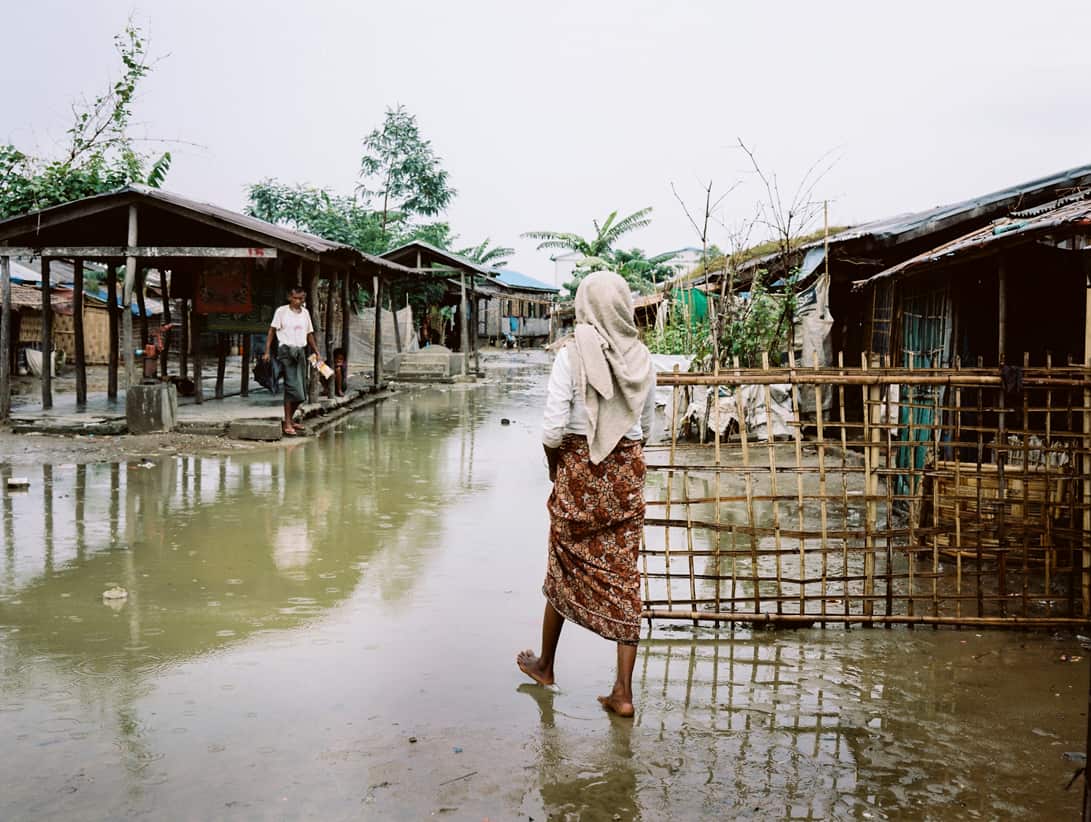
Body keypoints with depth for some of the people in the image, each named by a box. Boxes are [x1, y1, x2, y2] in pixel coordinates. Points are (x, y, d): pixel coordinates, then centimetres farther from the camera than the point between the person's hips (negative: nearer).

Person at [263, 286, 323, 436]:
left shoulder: (305, 313, 13)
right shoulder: (281, 311, -3)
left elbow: (309, 334, 19)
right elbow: (272, 331, -2)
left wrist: (317, 353, 13)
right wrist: (267, 352, -8)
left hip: (301, 352, 6)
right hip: (286, 351, -6)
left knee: (301, 391, 6)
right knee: (292, 388, -13)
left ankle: (290, 420, 21)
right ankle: (287, 424, -8)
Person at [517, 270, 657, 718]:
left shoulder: (572, 355, -12)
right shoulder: (642, 359, 1)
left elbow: (552, 431, -15)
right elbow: (645, 428, 9)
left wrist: (555, 469, 2)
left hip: (579, 470, -3)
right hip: (628, 474, 3)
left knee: (565, 567, 14)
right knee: (623, 576, 6)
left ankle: (545, 664, 34)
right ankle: (623, 692, 8)